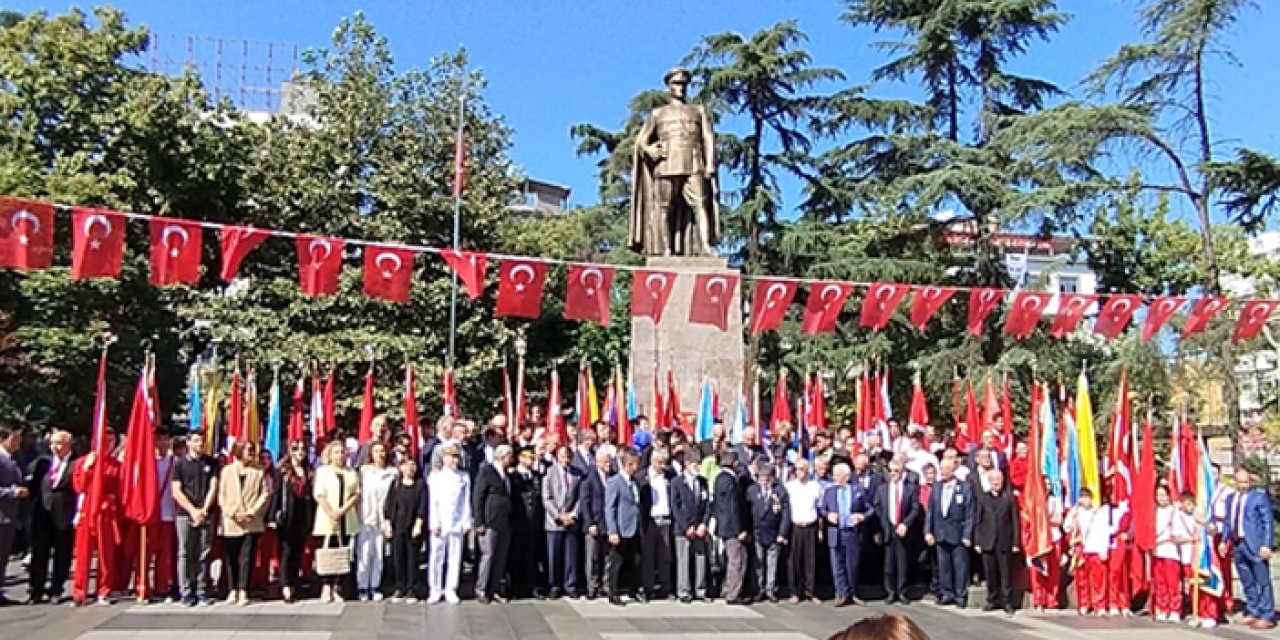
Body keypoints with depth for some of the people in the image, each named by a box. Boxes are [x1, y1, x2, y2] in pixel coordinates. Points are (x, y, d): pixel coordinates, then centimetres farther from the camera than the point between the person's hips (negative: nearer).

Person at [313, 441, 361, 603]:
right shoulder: (322, 471, 8)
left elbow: (357, 495, 6)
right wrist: (331, 512, -15)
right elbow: (319, 495, -2)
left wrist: (343, 509, -10)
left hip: (347, 520, 3)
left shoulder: (352, 473, 15)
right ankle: (326, 588, -6)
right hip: (327, 519, -2)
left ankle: (337, 588, 2)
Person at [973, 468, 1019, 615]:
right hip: (987, 542, 2)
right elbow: (977, 521, 9)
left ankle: (1007, 602, 5)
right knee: (990, 574, 5)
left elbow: (1014, 521, 2)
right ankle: (992, 600, 14)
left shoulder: (1009, 497, 4)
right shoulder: (983, 498, 10)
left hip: (1004, 542, -2)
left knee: (1005, 574, -1)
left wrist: (1015, 542, -3)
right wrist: (977, 541, 2)